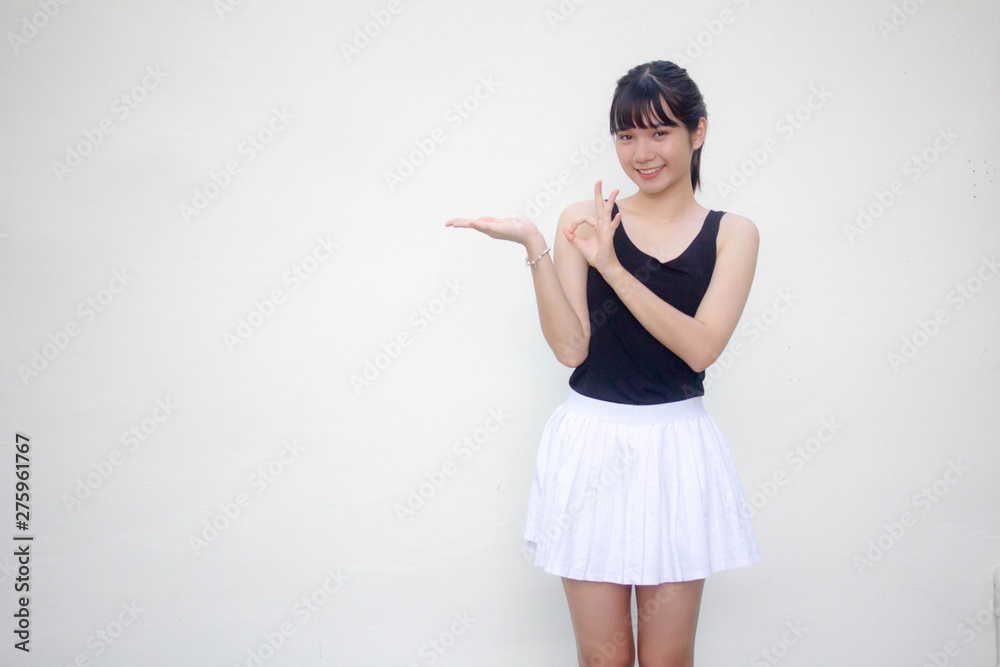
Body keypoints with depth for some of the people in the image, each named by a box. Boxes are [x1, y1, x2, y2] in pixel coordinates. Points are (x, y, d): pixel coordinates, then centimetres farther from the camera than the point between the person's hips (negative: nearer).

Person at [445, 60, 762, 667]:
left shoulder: (732, 233, 2)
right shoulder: (584, 221, 3)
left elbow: (701, 347, -12)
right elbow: (571, 347, -6)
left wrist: (610, 265, -18)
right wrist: (534, 247, -15)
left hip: (677, 449, 0)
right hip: (591, 443, 0)